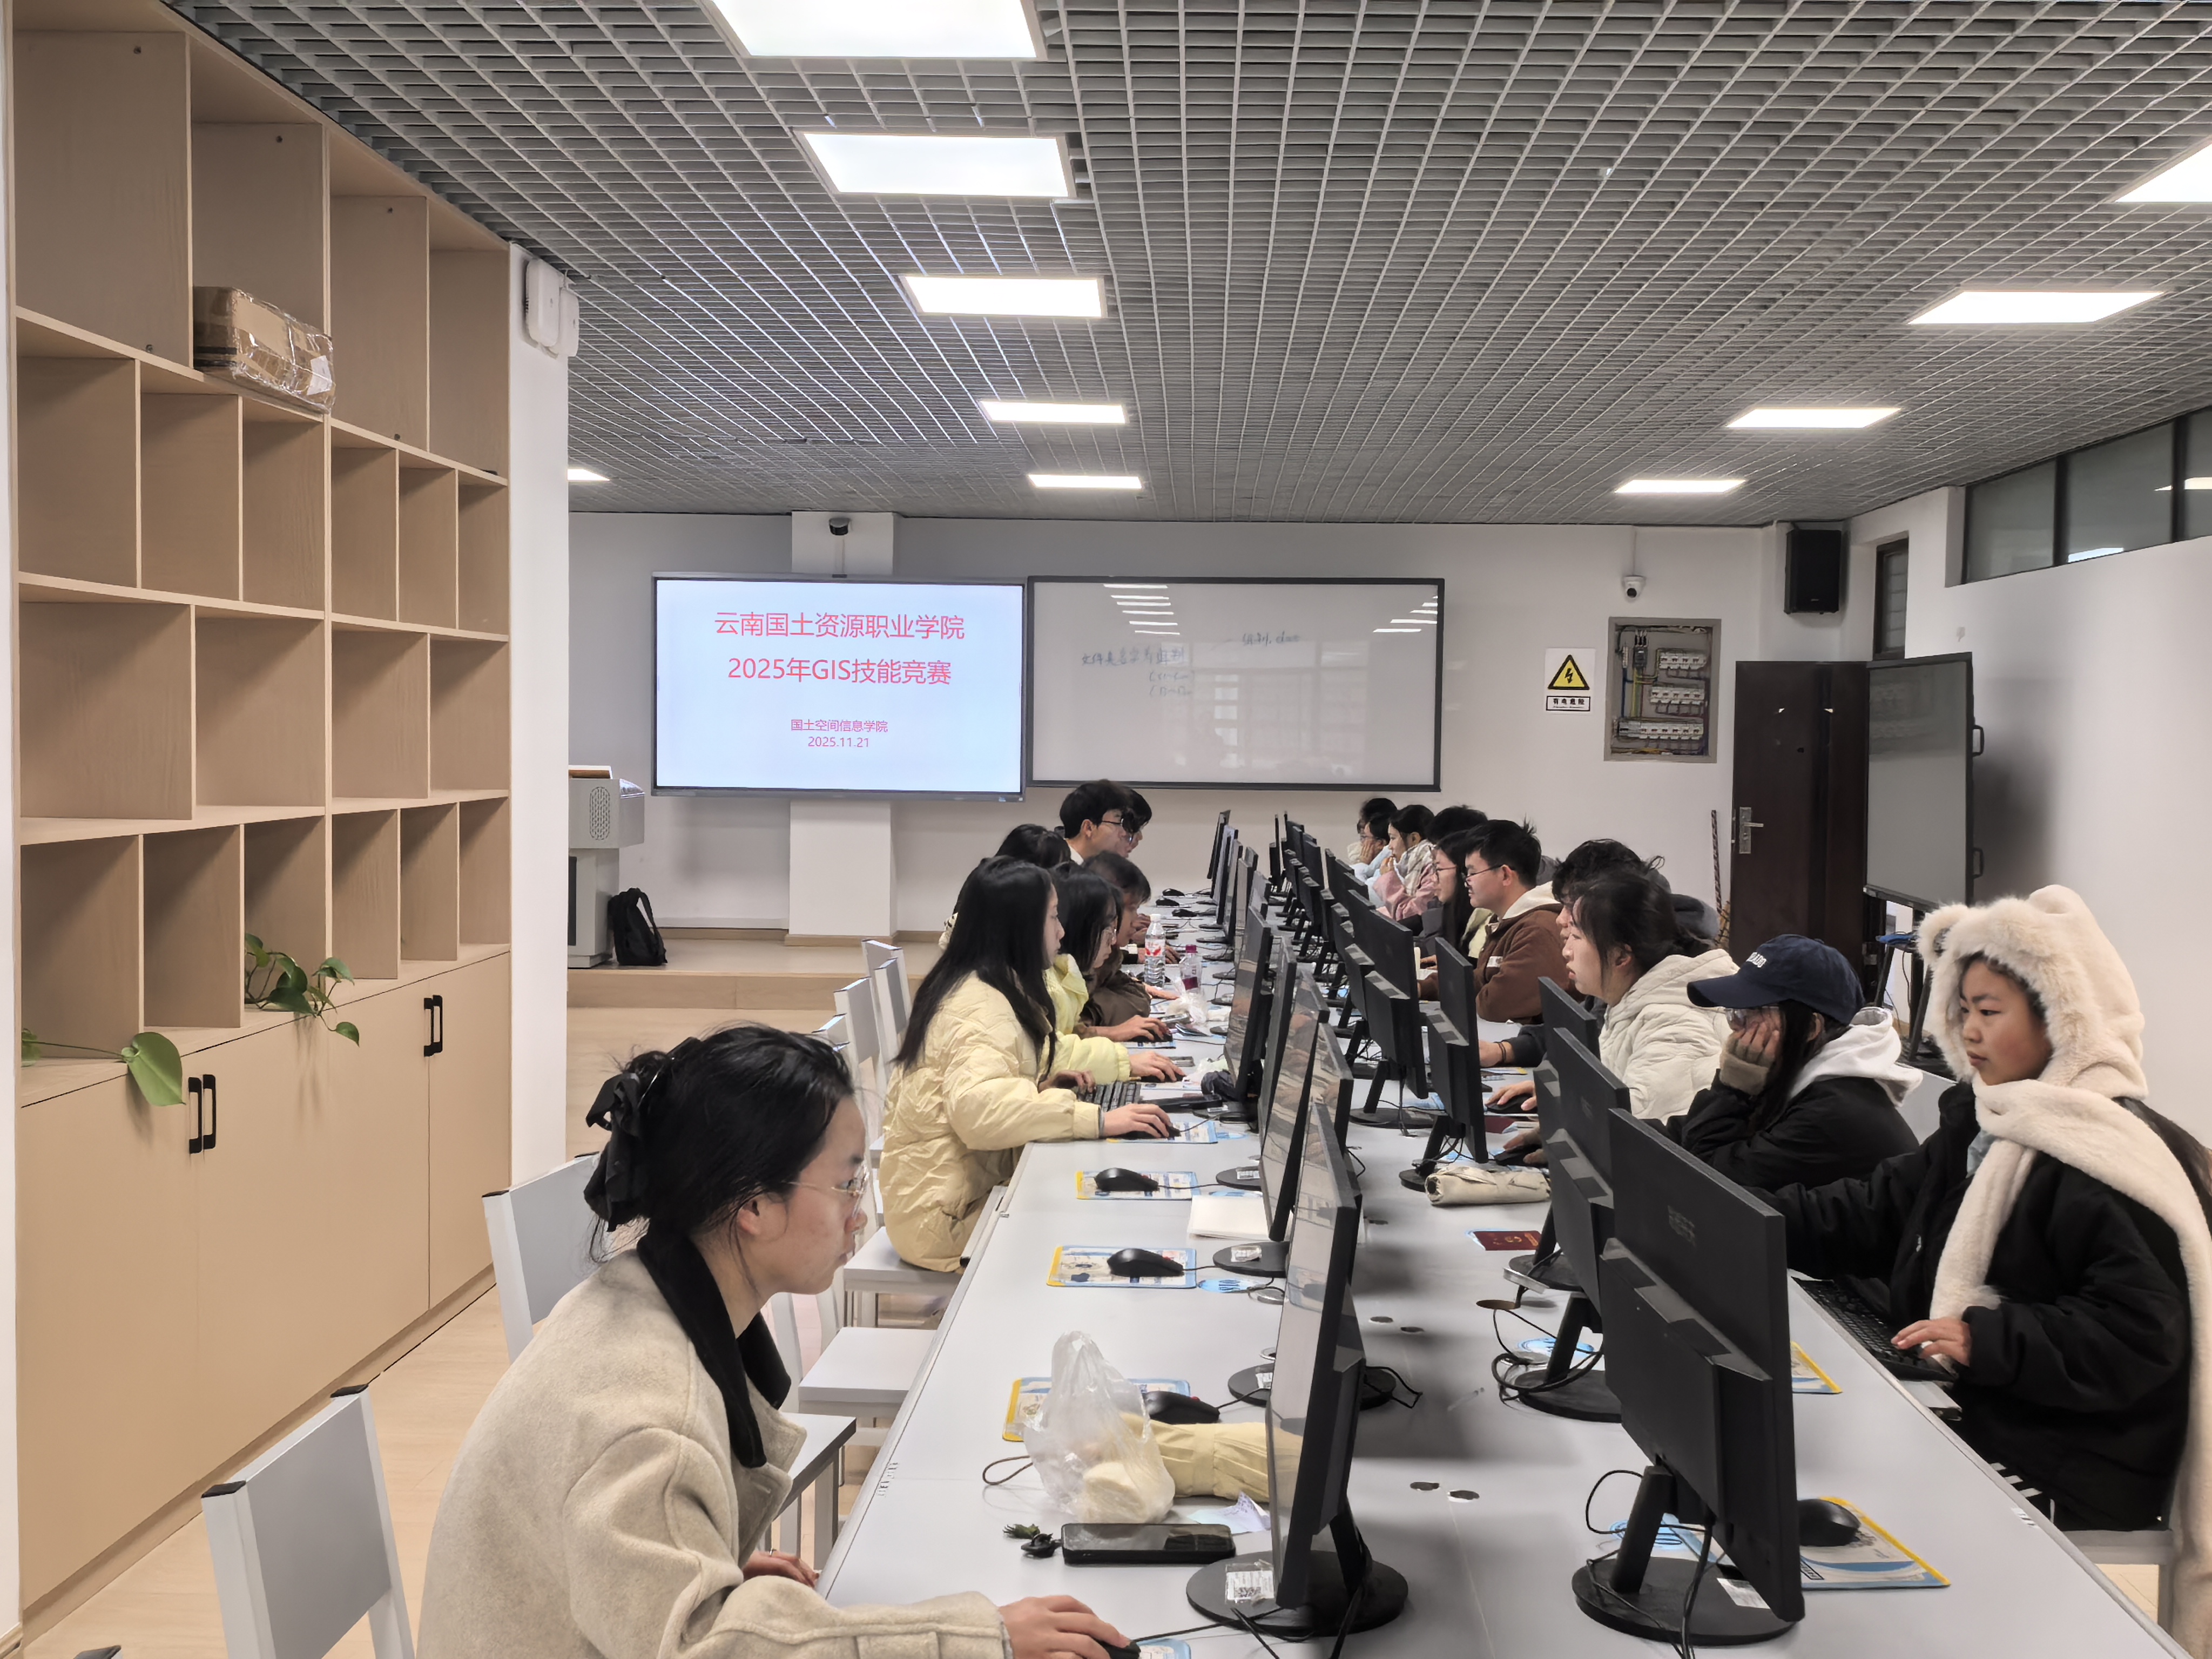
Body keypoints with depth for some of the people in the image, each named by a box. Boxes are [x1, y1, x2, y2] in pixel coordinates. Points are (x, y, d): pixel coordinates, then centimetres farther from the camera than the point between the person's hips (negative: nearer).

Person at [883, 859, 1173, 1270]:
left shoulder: (967, 986, 12)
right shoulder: (982, 1005, -19)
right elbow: (979, 1108, -36)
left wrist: (1042, 1082, 9)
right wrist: (1095, 1120, -35)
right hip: (949, 1216, -10)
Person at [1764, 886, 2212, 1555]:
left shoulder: (2116, 1161, -18)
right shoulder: (1981, 1120, 11)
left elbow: (2140, 1336, -22)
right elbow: (1874, 1212, 13)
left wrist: (1988, 1340, -28)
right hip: (1963, 1420, 8)